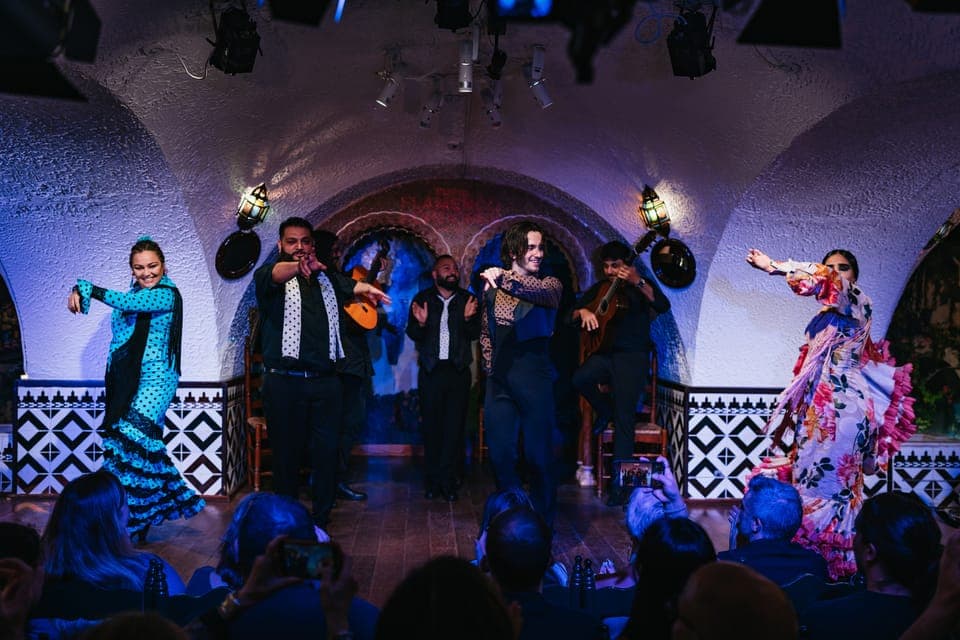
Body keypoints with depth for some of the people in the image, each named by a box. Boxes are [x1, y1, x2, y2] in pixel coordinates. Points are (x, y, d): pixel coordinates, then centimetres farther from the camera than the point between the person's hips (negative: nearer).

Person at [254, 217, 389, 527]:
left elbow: (354, 286, 4)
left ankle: (321, 522, 13)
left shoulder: (328, 278, 19)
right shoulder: (269, 275, 3)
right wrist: (299, 266, -42)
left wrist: (367, 288, -20)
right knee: (287, 454, 3)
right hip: (285, 382, -3)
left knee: (326, 453, 2)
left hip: (326, 382, 3)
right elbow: (273, 274, -20)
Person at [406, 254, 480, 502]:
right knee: (431, 425, 3)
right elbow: (412, 334, 0)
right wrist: (420, 323, -21)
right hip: (431, 370, 0)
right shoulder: (422, 298, 5)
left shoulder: (467, 299, 7)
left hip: (459, 370, 1)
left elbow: (475, 335, 0)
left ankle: (447, 481, 2)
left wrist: (468, 318, -19)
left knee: (455, 426, -2)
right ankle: (433, 479, 13)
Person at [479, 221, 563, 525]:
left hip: (535, 379, -3)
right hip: (499, 381, 4)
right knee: (500, 456, 8)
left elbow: (539, 289, -26)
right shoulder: (493, 287, 10)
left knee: (538, 457, 1)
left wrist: (506, 278, -43)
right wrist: (491, 368, 12)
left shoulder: (549, 285, -1)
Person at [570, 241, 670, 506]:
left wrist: (638, 282, -29)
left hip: (632, 357, -4)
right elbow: (571, 317, 11)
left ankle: (619, 483, -5)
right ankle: (605, 410, 3)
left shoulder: (640, 287, 3)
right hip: (605, 354, 4)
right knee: (580, 378, -29)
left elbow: (663, 306, -16)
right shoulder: (599, 289, 14)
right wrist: (582, 311, -12)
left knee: (624, 418, -11)